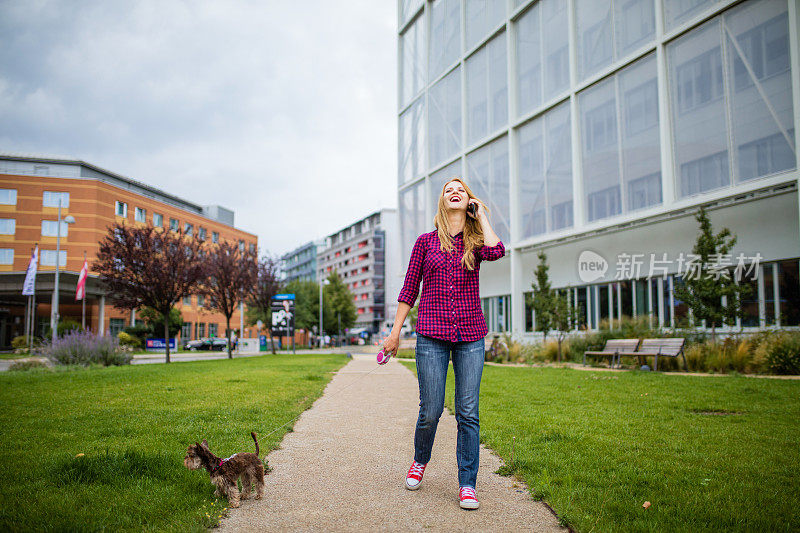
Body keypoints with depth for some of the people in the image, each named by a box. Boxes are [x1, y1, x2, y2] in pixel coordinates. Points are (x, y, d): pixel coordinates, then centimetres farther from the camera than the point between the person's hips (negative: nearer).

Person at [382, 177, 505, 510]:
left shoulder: (475, 241, 8)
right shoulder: (426, 242, 8)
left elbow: (496, 251, -17)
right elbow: (409, 290, 10)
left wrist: (481, 213, -3)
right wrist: (395, 332, 6)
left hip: (470, 336, 1)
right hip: (432, 335, 0)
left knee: (468, 412, 0)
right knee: (431, 409, 1)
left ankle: (467, 484, 11)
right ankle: (420, 461, 30)